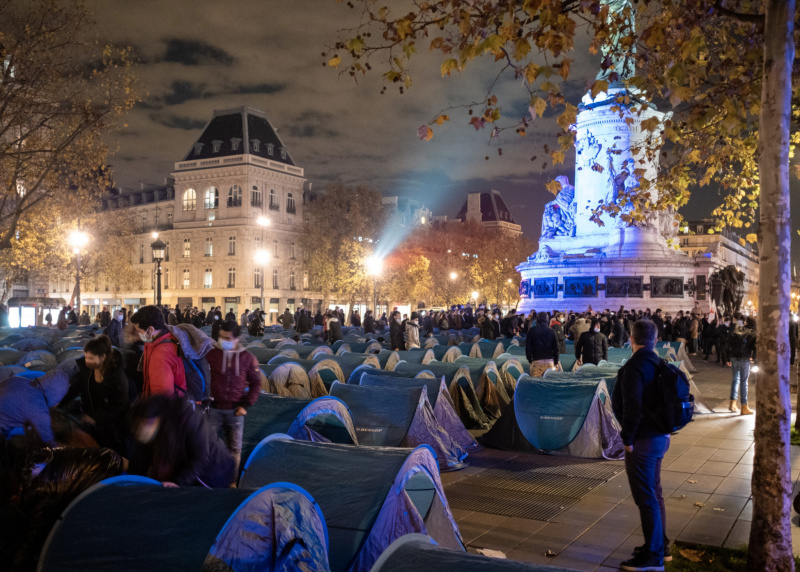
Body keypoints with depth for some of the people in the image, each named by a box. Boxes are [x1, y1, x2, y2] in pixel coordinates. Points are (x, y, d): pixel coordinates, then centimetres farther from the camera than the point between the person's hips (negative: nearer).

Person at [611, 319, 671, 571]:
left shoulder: (635, 366, -19)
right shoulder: (658, 363, 7)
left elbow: (632, 406, -25)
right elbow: (661, 399, 12)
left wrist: (628, 438, -15)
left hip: (643, 439, -9)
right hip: (660, 436, 9)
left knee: (646, 497, 0)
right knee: (654, 493, 21)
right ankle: (660, 545, 33)